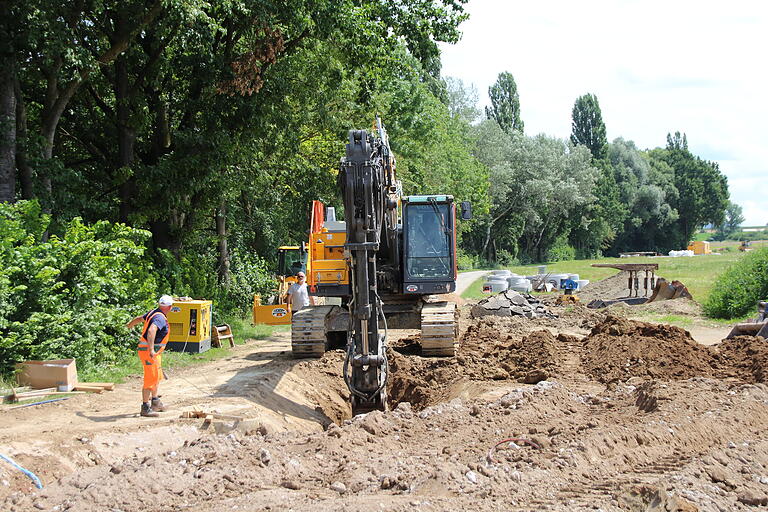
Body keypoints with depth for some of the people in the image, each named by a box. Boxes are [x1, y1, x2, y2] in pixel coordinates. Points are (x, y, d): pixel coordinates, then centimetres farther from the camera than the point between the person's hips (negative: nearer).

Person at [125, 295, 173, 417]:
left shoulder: (153, 313, 8)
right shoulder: (160, 318, -21)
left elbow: (139, 318, 26)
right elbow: (151, 331, -38)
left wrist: (130, 324, 46)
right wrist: (151, 350, -45)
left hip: (153, 352, 10)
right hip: (149, 351, -10)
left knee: (157, 377, 22)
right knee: (151, 379, -7)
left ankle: (155, 402, 34)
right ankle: (145, 408, -4)